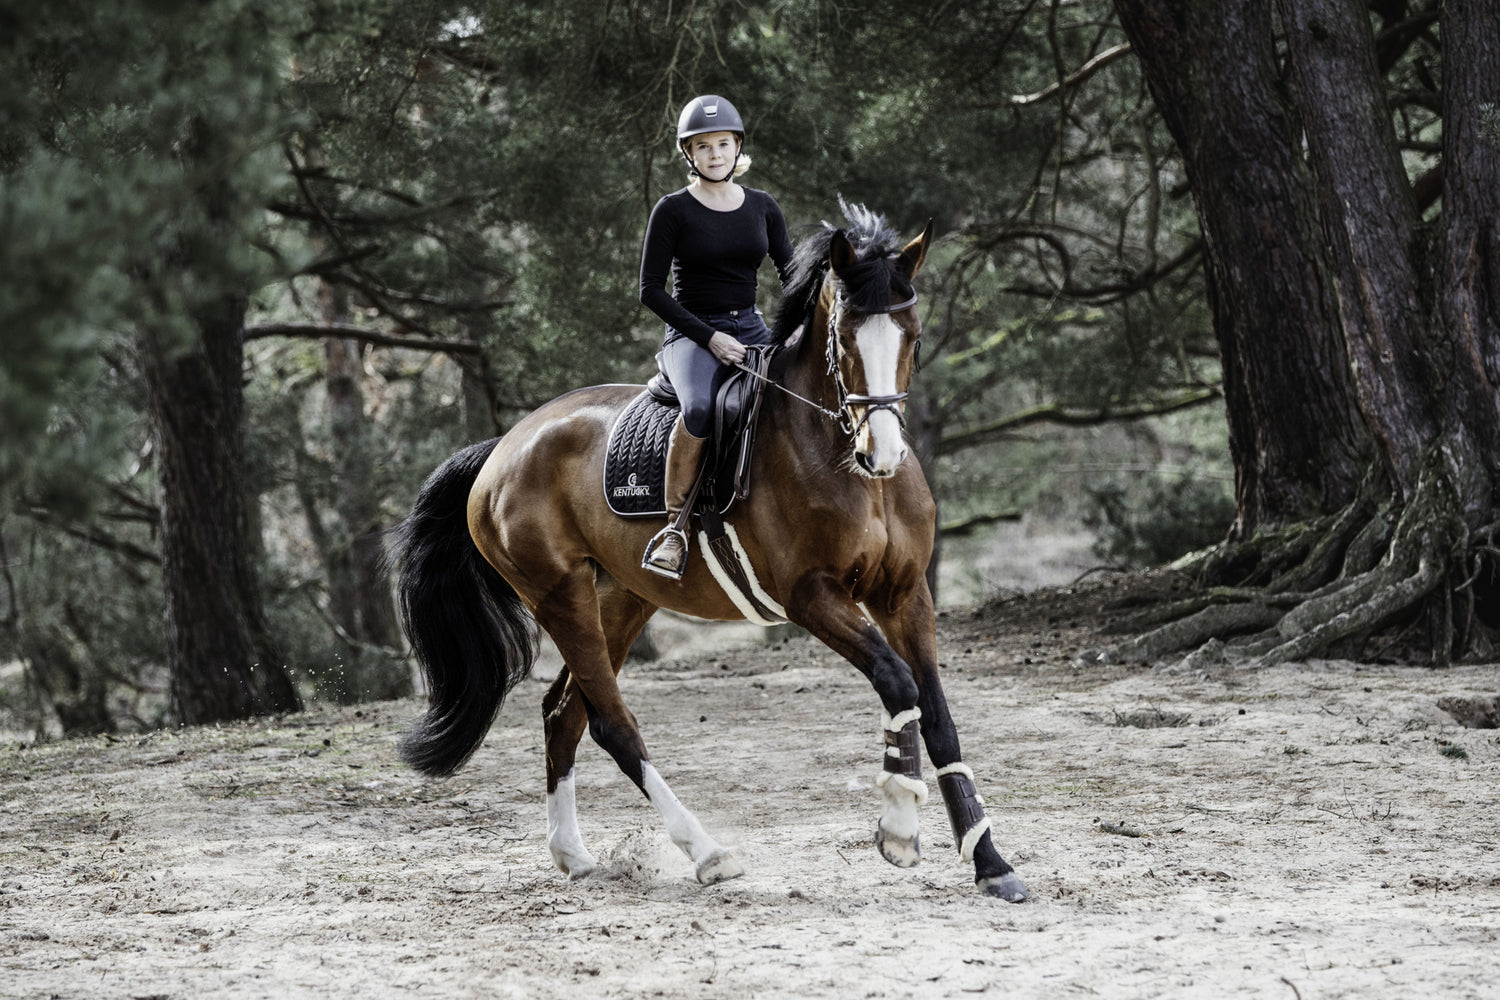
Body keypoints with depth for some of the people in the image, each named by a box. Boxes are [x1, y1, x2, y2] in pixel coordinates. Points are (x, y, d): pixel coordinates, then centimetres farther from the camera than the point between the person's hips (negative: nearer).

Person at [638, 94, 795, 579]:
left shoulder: (762, 207, 10)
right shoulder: (673, 211, -3)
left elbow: (792, 275, 12)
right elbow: (651, 290, -5)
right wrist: (710, 337, -15)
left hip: (752, 331, 4)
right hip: (691, 334, -4)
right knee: (700, 405, -38)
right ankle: (674, 526, -26)